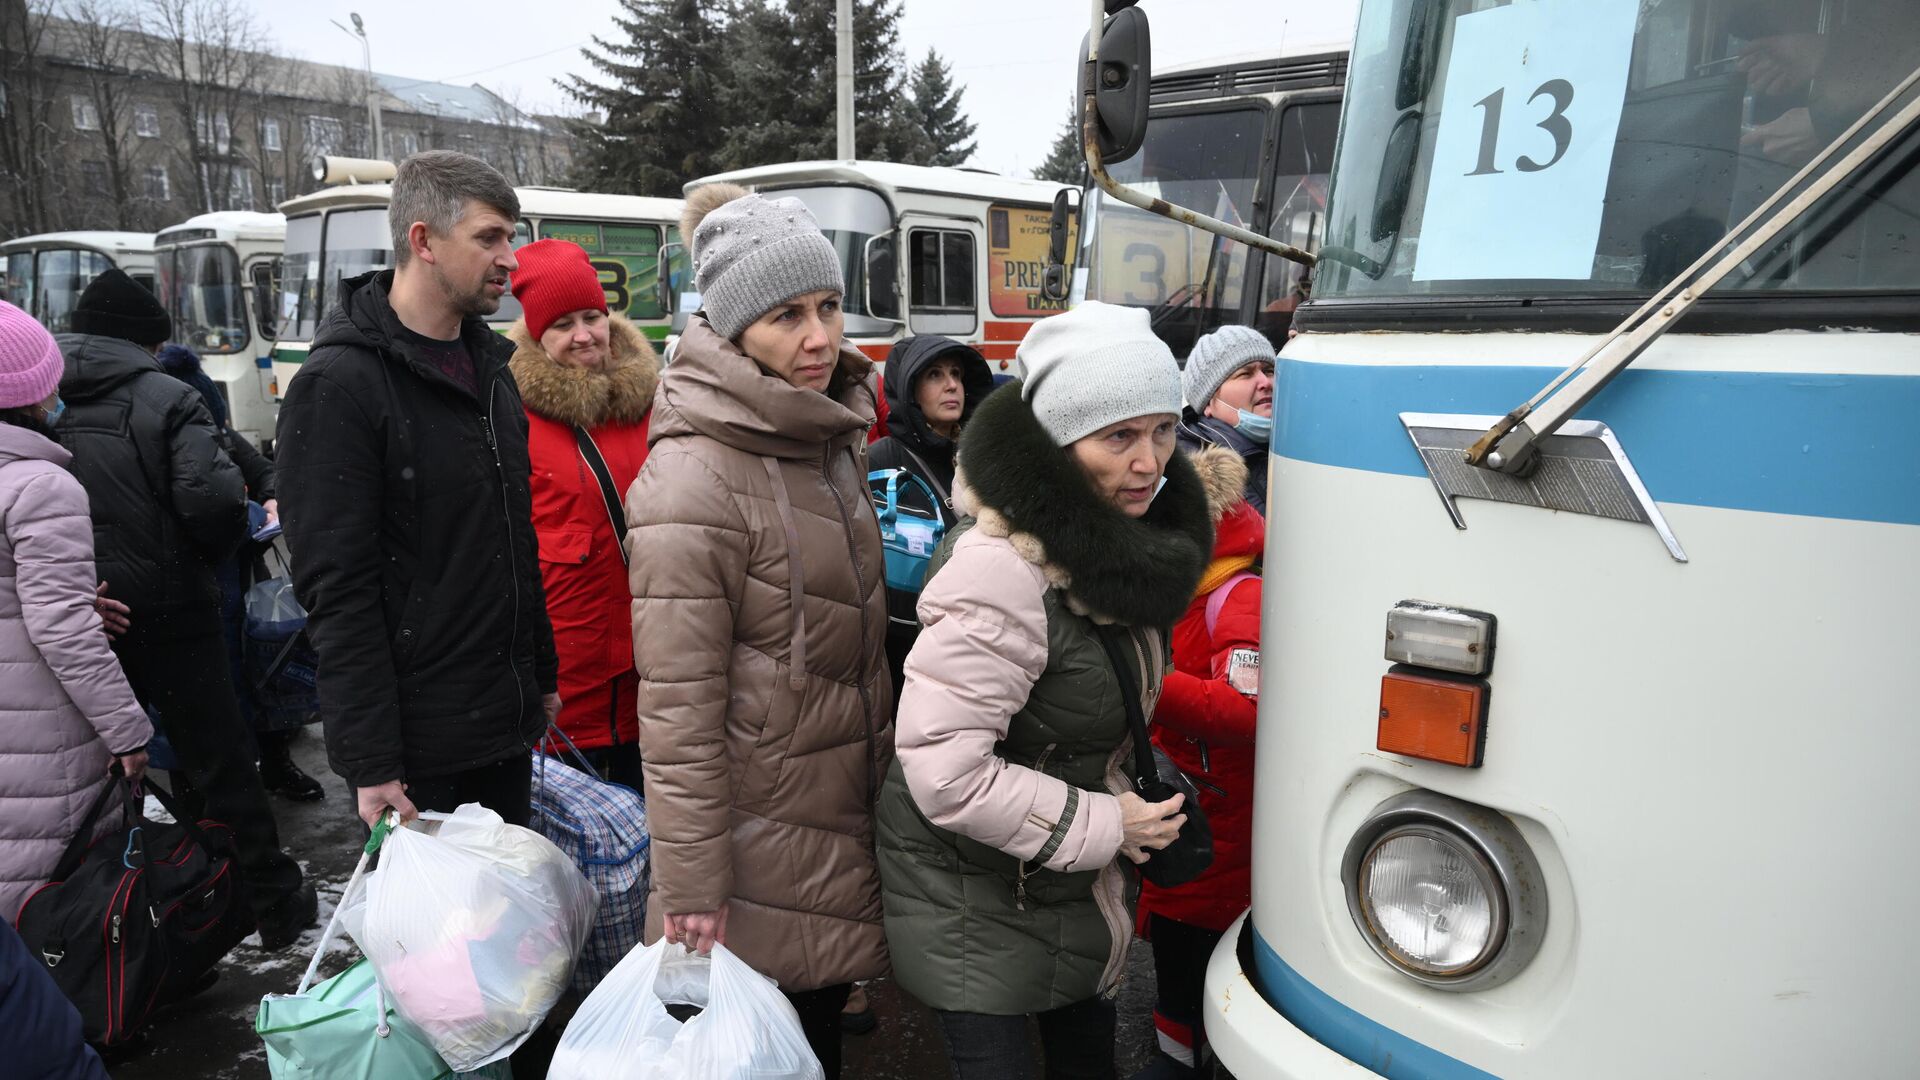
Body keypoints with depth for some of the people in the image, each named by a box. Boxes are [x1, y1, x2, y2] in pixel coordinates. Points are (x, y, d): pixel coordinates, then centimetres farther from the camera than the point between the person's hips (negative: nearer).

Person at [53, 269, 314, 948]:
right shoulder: (166, 398, -10)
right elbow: (211, 497, -21)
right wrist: (212, 555, -2)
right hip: (164, 611, -4)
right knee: (219, 761, 5)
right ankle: (275, 905, 13)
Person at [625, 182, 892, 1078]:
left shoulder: (832, 439, 7)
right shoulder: (693, 481, -20)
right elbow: (677, 703, -20)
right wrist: (690, 883, -17)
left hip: (843, 816, 7)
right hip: (760, 831, -7)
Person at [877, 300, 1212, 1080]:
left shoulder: (1113, 542, -1)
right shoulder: (1003, 571, -30)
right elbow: (942, 766, -31)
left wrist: (1136, 789, 4)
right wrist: (1101, 825, -22)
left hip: (1072, 887, 9)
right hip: (974, 901, -8)